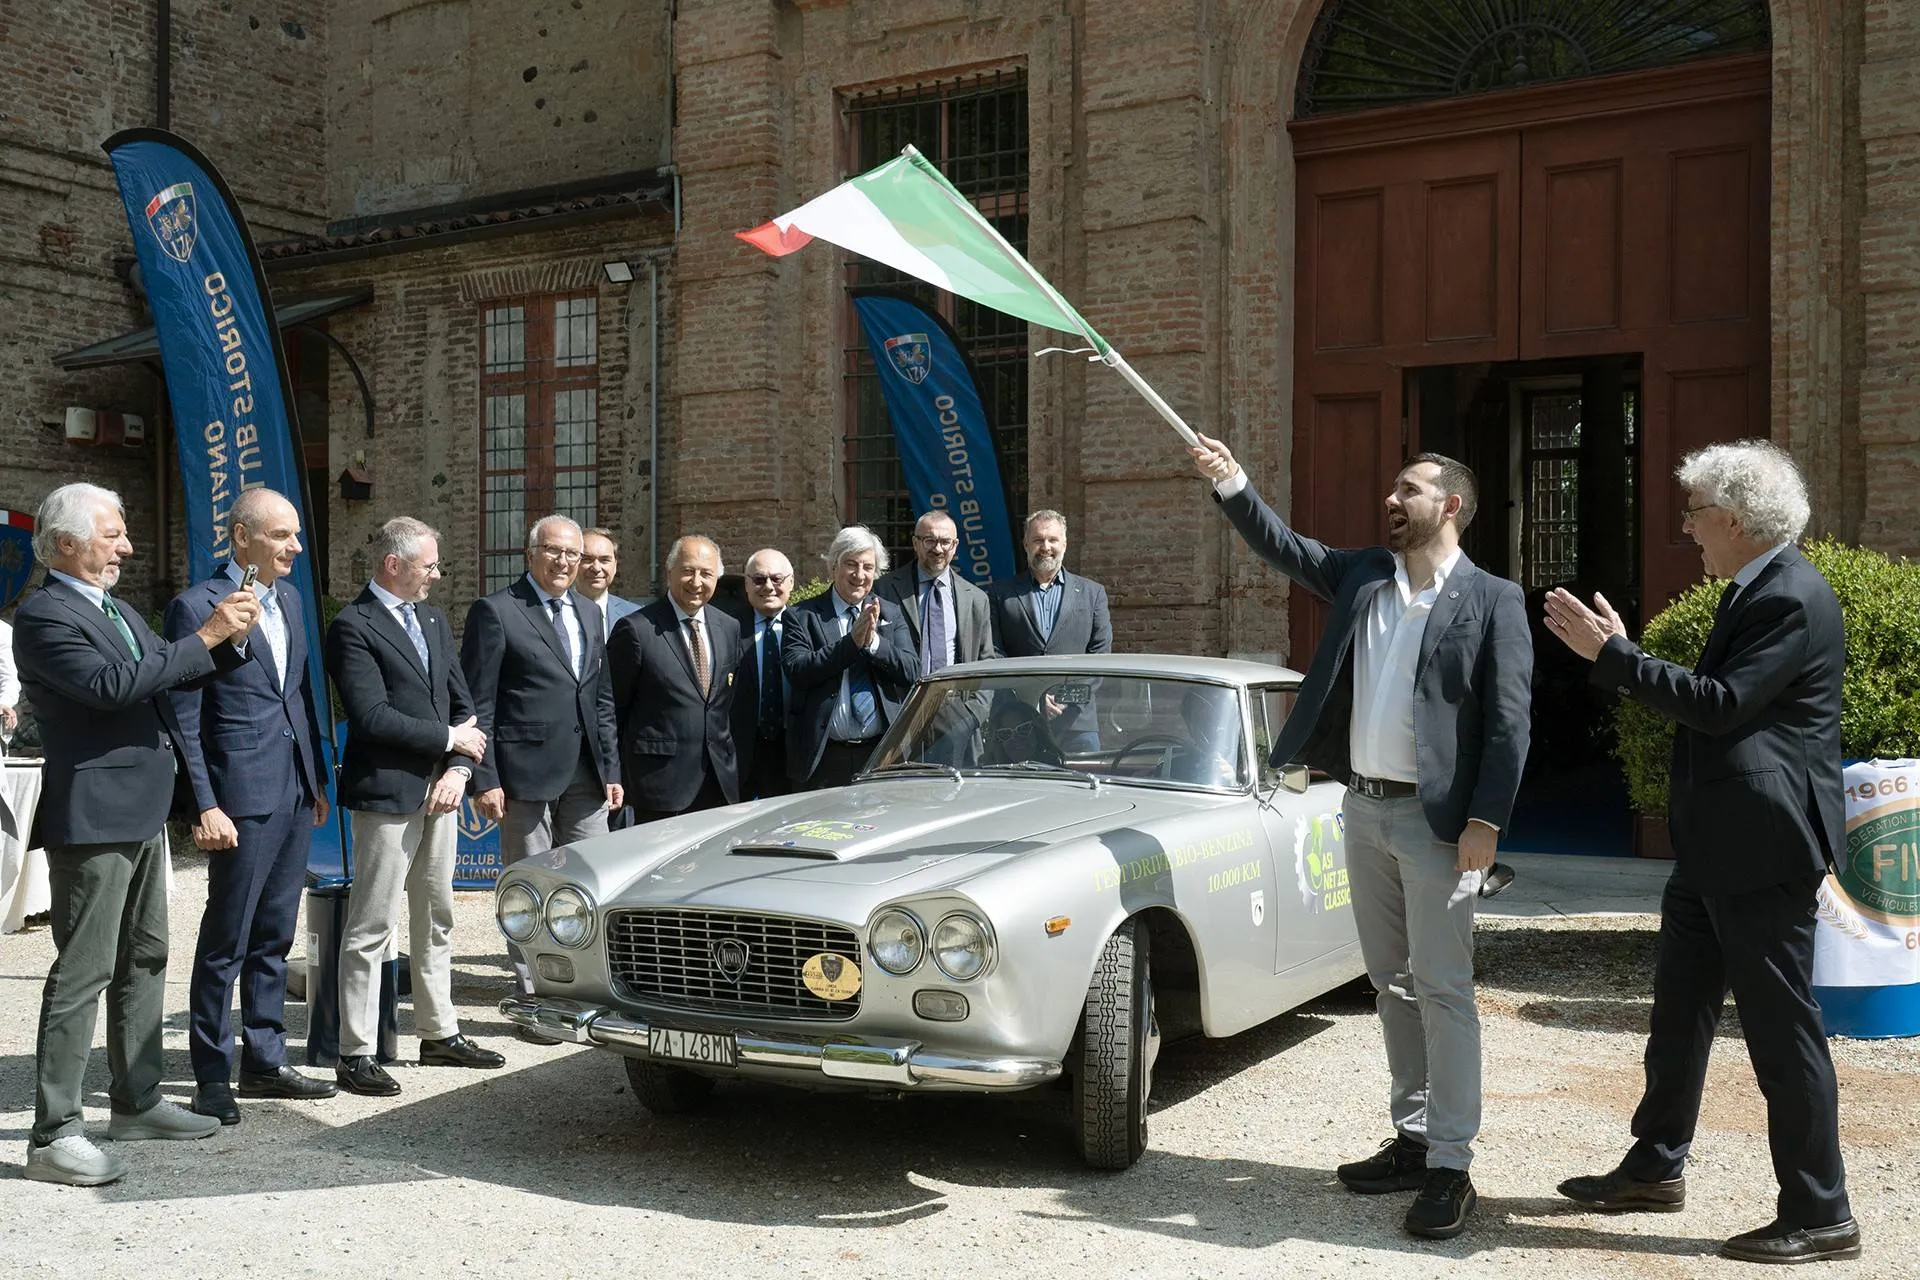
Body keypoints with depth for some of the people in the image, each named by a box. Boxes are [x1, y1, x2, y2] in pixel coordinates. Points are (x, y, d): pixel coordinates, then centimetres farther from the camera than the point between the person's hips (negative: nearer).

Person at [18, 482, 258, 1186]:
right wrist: (205, 635, -24)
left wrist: (230, 637, 2)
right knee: (82, 972, -6)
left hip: (140, 813, 10)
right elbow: (112, 684, -26)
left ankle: (136, 1101, 29)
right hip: (93, 818, -10)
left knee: (143, 960, 17)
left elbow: (168, 671, 20)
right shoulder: (43, 614, -14)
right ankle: (54, 1134, 1)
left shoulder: (116, 608, 15)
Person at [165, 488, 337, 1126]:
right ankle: (211, 1078, 12)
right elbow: (183, 717, -11)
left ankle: (264, 1062, 25)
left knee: (274, 937, 15)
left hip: (296, 796, 7)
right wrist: (205, 807, -16)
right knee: (226, 942, 1)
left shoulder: (289, 598, 12)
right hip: (243, 798, -7)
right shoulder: (196, 606, -10)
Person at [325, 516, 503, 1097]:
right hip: (386, 793, -8)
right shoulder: (353, 627, -10)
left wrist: (459, 768, -4)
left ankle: (439, 1034, 27)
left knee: (436, 920, 16)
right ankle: (356, 1054, 4)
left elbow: (463, 703, 13)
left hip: (438, 792, 8)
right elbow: (373, 717, -20)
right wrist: (449, 739, -12)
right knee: (371, 928, -3)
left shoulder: (433, 620, 14)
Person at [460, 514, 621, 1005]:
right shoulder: (496, 611, -4)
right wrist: (485, 779, -12)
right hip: (527, 771, -6)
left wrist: (612, 769, 12)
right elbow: (477, 704, -7)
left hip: (586, 775, 6)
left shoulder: (589, 613, 16)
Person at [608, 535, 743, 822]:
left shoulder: (730, 628, 10)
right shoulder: (636, 629, -8)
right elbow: (614, 708, -3)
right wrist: (617, 777, -1)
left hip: (721, 782, 5)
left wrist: (732, 762, 13)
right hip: (661, 781, -5)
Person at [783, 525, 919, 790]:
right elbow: (796, 671, -11)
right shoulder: (802, 616, 3)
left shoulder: (891, 614, 12)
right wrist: (851, 642, -17)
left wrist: (874, 642, -14)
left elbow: (913, 673, 2)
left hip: (883, 755, 2)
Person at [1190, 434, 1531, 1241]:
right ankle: (1411, 1140, 24)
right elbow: (1280, 547, 10)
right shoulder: (1362, 575, 10)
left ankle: (1450, 1165, 4)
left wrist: (1486, 821, -17)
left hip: (1436, 819, -6)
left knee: (1442, 991, -3)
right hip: (1362, 809, 6)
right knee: (1391, 985, 13)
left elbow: (1508, 721, -11)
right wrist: (1229, 482, -4)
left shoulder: (1491, 600, -6)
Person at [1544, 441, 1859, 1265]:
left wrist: (1613, 655, -22)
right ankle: (1655, 1169, 31)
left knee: (1782, 1027, -1)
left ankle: (1819, 1215, 11)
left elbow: (1723, 704, -25)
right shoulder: (1753, 592, 14)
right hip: (1715, 847, 10)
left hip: (1762, 848, -10)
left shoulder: (1793, 598, -18)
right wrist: (1618, 656, 9)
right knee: (1679, 1011, 18)